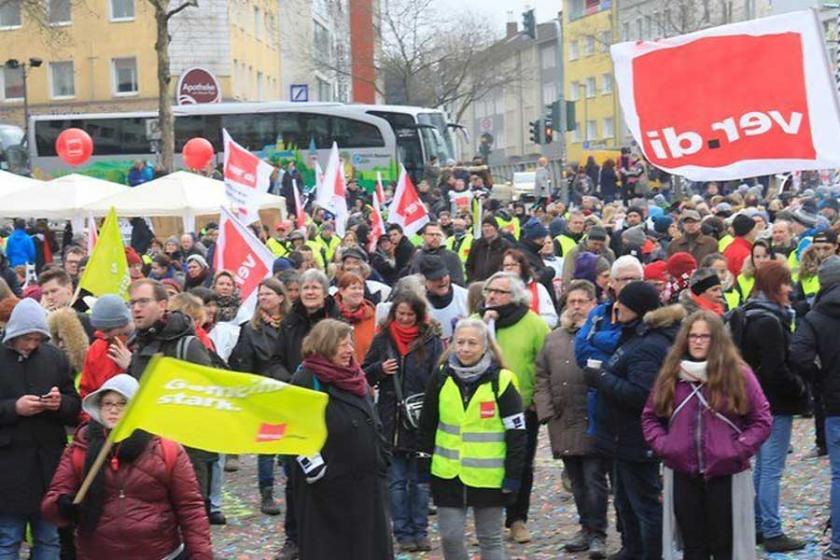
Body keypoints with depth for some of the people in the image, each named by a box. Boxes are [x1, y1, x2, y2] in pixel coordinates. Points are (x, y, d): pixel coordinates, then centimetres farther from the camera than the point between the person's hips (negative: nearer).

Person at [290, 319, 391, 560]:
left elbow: (373, 423, 23)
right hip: (327, 486, -8)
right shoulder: (306, 381, -12)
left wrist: (381, 459, 17)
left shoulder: (355, 377, 13)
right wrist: (316, 470, -18)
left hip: (366, 481, 8)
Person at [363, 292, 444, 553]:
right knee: (397, 482, 6)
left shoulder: (431, 340, -1)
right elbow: (364, 376, 11)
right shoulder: (382, 339, 5)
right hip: (391, 420, 1)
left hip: (421, 420, -1)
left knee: (420, 480, 8)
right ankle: (403, 532, 14)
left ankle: (420, 531, 17)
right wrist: (380, 369, -10)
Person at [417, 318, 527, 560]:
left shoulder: (500, 380, -10)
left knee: (490, 539, 9)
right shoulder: (442, 377, 0)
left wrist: (513, 475, -9)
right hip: (448, 474, 3)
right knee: (450, 537, 5)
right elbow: (427, 425, 9)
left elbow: (517, 431, -7)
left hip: (489, 476, -3)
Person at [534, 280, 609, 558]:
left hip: (593, 421, -6)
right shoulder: (554, 338, 16)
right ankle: (586, 528, 24)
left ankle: (597, 533, 5)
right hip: (563, 423, 6)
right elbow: (542, 377, 14)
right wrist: (546, 410, 6)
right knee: (577, 481, 13)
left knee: (594, 479, -4)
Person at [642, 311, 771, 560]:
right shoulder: (670, 374, 6)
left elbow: (762, 419, -2)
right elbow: (650, 416, 14)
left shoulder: (738, 374, -3)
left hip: (725, 474, -3)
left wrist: (738, 450, -12)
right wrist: (662, 445, -2)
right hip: (683, 474, 3)